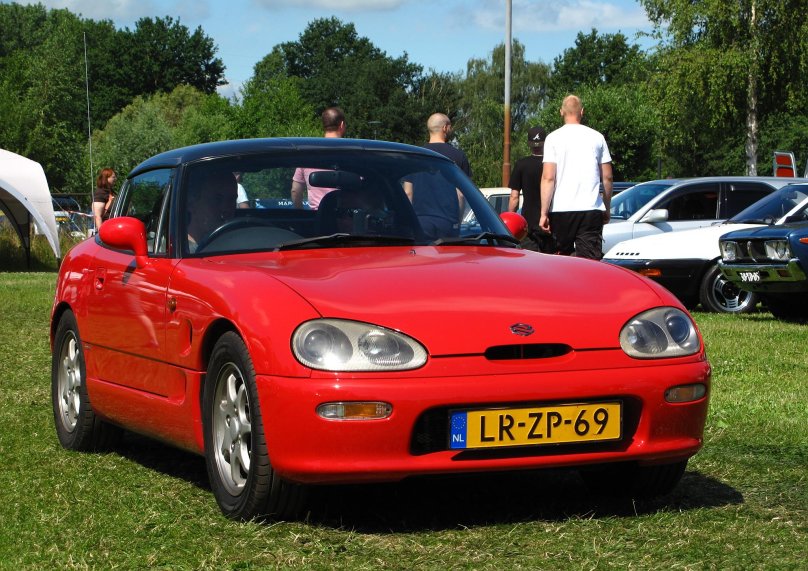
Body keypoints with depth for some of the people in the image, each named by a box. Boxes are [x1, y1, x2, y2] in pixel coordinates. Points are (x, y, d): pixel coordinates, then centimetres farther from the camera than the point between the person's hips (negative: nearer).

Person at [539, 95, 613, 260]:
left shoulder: (554, 138, 0)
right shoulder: (597, 137, 7)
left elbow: (548, 178, -7)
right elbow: (607, 177, 10)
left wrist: (544, 213, -6)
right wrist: (607, 209, 21)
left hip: (561, 209, -1)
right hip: (592, 209, 1)